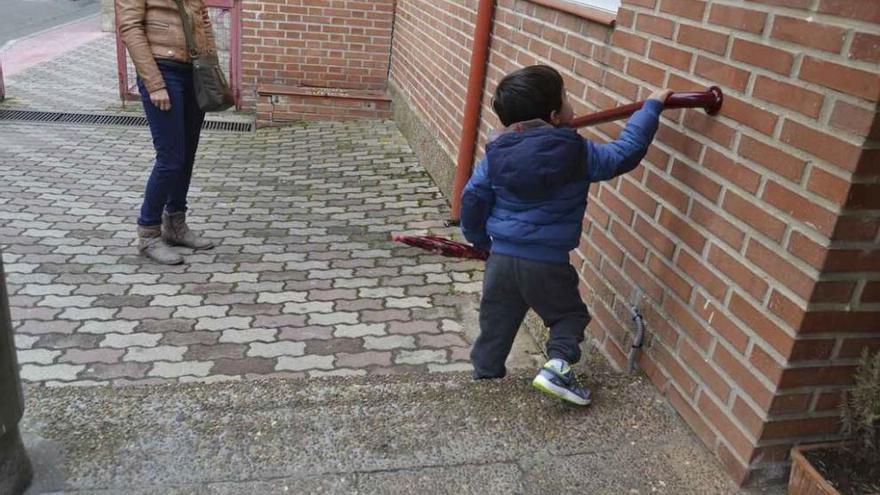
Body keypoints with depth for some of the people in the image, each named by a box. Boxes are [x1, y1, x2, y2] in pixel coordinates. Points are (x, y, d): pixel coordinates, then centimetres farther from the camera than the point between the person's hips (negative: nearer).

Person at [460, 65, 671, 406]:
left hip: (501, 257, 4)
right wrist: (652, 107, 8)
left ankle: (485, 377, 30)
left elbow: (473, 198, 2)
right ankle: (558, 364, -1)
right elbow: (626, 153, -3)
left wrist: (478, 238, 19)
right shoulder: (577, 153, -11)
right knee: (570, 315, 19)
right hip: (548, 263, -3)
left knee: (496, 323, 20)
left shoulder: (496, 153, -2)